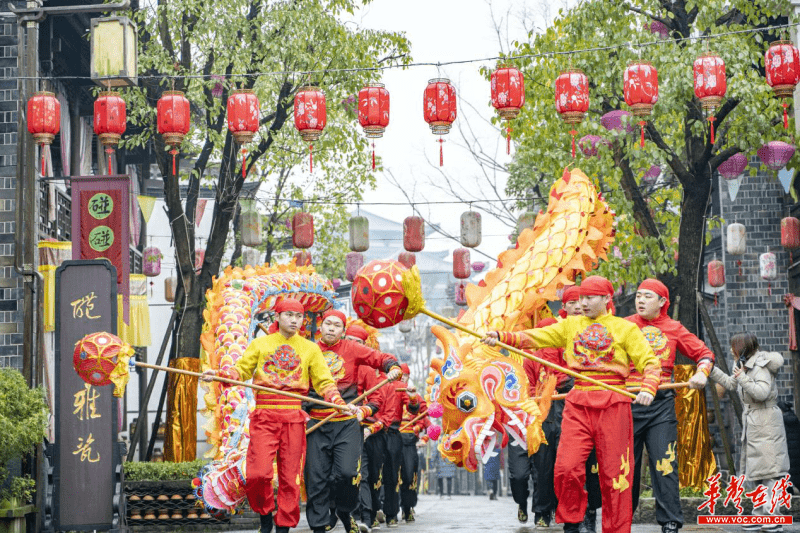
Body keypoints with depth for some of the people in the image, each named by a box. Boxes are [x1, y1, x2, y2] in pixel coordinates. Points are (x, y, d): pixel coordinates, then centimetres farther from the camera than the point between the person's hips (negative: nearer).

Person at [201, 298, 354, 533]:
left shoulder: (310, 349, 12)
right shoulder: (260, 344, 12)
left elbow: (324, 382, 10)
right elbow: (242, 370, 11)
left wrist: (340, 404, -5)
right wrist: (220, 374, -9)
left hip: (294, 416, 1)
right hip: (264, 414, -1)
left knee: (290, 476, 0)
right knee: (258, 473, -12)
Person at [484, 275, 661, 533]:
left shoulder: (625, 328, 7)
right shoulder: (571, 325, 15)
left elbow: (650, 362, 1)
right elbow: (537, 337, 5)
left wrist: (648, 388, -18)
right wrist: (502, 337, -11)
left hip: (612, 403, -2)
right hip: (578, 404, 2)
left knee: (614, 473, -2)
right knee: (566, 468, -9)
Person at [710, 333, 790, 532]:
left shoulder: (761, 367, -15)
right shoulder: (745, 366, 13)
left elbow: (762, 393, -28)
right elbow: (730, 384, 29)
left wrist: (743, 378, -22)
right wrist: (711, 369, 26)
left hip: (765, 424, -10)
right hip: (752, 423, 10)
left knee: (768, 472, -10)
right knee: (757, 474, 12)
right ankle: (759, 516, 16)